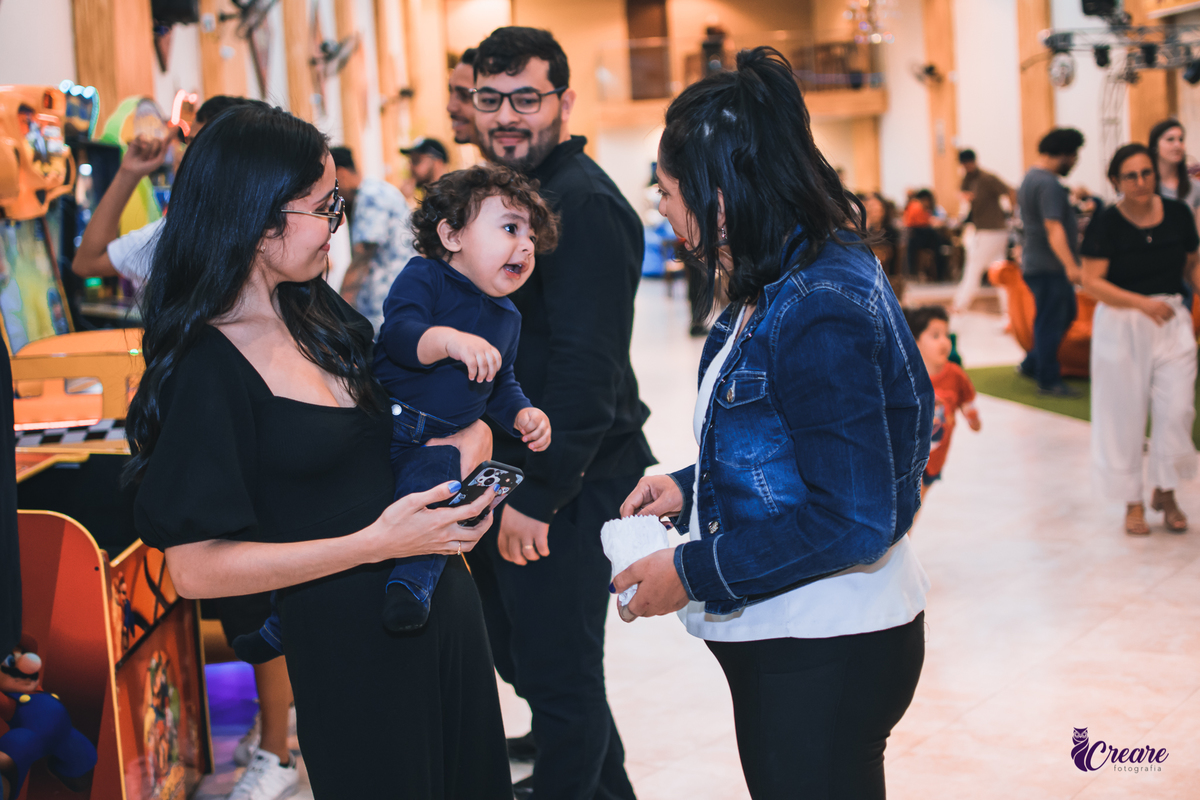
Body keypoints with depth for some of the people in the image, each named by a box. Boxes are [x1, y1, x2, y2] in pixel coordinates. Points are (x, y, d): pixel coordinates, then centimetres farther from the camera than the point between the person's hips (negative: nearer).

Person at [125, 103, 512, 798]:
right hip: (348, 640, -8)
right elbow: (197, 568, -22)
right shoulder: (208, 368, -20)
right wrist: (374, 544, -24)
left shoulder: (316, 311, 4)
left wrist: (468, 435, -4)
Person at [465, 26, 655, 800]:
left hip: (563, 489, -10)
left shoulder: (584, 204, -17)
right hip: (509, 477, 10)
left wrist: (537, 495, -21)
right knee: (521, 658, 20)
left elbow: (585, 366, -23)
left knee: (557, 674, 2)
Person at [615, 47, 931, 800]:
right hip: (782, 634, 10)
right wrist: (691, 486, 7)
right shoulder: (774, 288, 7)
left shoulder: (823, 309, -24)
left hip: (827, 655, -10)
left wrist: (694, 572, -20)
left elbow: (854, 520, -25)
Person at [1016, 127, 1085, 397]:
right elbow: (1053, 228, -27)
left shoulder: (1030, 178, 15)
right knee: (1051, 322, -3)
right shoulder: (1049, 185, -19)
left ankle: (1032, 364, 25)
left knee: (1066, 314, 19)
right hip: (1049, 266, -10)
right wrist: (1070, 265, -32)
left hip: (1035, 262, 10)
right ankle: (1048, 381, 4)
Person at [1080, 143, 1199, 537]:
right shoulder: (1108, 223, -10)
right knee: (1125, 413, 4)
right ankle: (1133, 501, 20)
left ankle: (1165, 492, 19)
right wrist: (1141, 302, -24)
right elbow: (1091, 281, -14)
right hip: (1121, 325, -3)